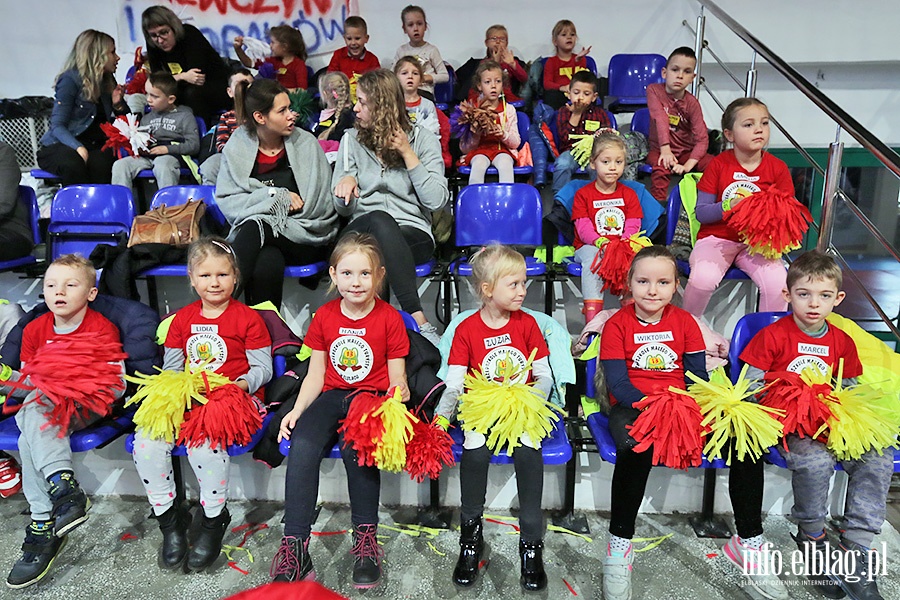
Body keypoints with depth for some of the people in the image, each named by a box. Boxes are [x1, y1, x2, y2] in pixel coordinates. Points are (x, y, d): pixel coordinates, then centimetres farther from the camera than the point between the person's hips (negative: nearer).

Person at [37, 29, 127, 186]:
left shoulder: (108, 81, 15)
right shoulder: (70, 79, -3)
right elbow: (58, 126, -10)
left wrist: (118, 105, 0)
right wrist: (78, 147, -30)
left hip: (96, 145, 4)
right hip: (62, 145, -4)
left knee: (99, 163, -34)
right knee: (74, 165, -39)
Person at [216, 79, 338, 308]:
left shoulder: (306, 143, 3)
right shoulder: (237, 147, 6)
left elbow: (321, 205, -1)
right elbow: (226, 201, -1)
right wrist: (276, 195, -11)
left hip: (306, 237, 0)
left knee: (254, 227, -32)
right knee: (267, 264, -36)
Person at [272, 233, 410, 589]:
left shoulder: (389, 318, -1)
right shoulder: (325, 316, 8)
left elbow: (397, 378, 0)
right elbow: (316, 374, 10)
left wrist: (399, 391, -23)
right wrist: (297, 410, -4)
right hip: (332, 396, 3)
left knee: (355, 445, -33)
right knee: (302, 444, -26)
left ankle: (366, 534, -15)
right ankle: (295, 545, -21)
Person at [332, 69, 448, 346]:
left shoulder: (423, 140, 6)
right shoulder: (351, 139, 13)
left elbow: (437, 201, -7)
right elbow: (343, 208, 10)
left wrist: (408, 154, -8)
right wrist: (346, 182, -12)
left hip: (413, 235, -1)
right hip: (363, 232, 1)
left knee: (380, 226, -36)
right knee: (379, 220, -35)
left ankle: (416, 319, -39)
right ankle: (419, 321, -43)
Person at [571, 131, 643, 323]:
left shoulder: (629, 194, 13)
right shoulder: (583, 194, 5)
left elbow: (633, 226, 4)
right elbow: (583, 227, -6)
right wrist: (600, 241, -27)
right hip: (590, 246, -2)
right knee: (592, 259, -37)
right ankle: (592, 315, -42)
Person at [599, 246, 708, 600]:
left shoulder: (684, 322, 9)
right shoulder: (617, 324, 0)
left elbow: (698, 377, 5)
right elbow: (618, 384, -7)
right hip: (632, 406, -3)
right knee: (635, 447, -38)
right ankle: (620, 543, -24)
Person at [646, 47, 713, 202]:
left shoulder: (691, 102, -5)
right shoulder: (654, 90, -5)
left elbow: (702, 139, -12)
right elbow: (660, 118, -20)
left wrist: (687, 166, -28)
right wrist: (665, 148, -33)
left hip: (686, 152, 3)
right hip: (659, 149, -2)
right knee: (661, 168, -36)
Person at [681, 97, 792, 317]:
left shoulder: (778, 168, 3)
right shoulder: (718, 164, -2)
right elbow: (701, 212, -4)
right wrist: (727, 207, -22)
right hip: (717, 239, -2)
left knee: (777, 282, -24)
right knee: (703, 278, -30)